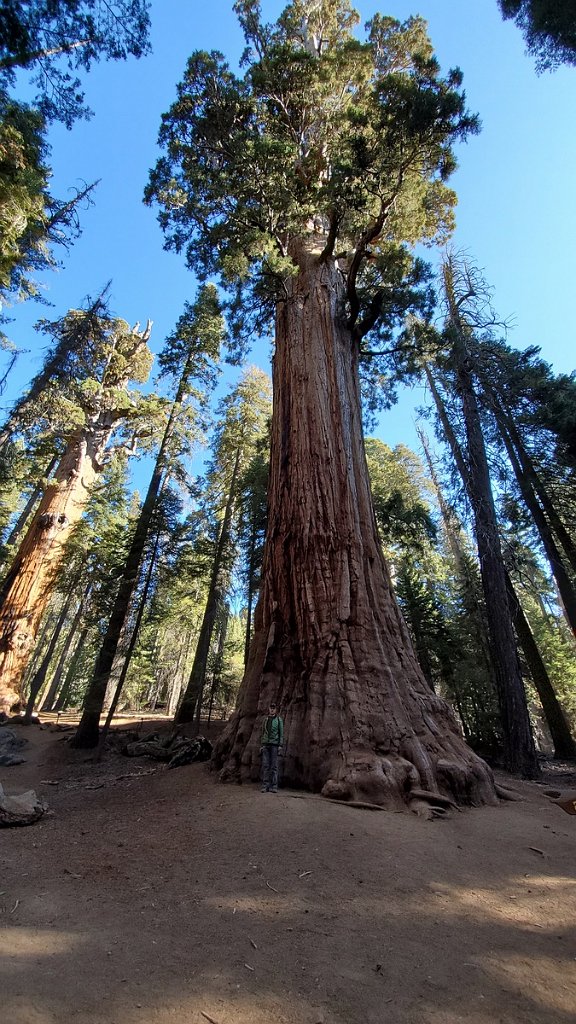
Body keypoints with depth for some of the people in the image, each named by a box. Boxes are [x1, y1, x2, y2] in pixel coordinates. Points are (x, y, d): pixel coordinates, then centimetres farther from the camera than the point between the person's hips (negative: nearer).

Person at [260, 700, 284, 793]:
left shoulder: (279, 719, 2)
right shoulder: (265, 719, 14)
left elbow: (281, 733, 0)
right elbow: (263, 733, 17)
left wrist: (280, 745, -8)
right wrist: (262, 745, 11)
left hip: (274, 744, -3)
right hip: (265, 744, 3)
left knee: (274, 765, -3)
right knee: (265, 765, -1)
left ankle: (274, 786, 0)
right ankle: (265, 786, 2)